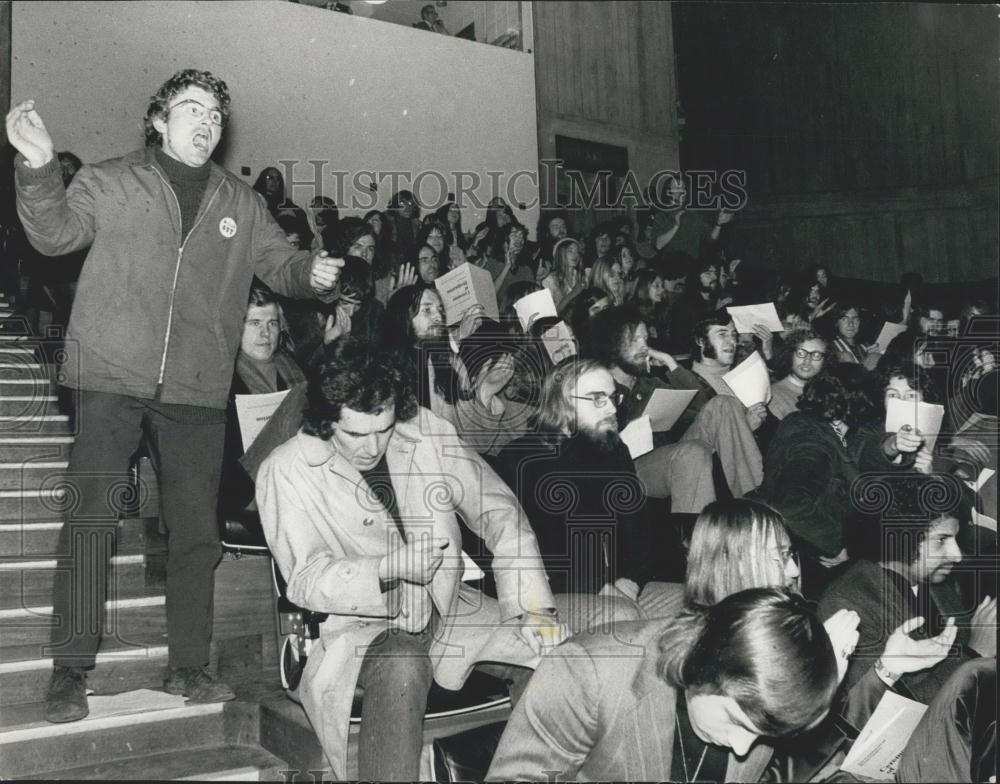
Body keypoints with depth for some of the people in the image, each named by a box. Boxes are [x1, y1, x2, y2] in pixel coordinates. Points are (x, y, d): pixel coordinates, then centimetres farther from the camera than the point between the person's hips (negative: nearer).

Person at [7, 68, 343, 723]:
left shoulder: (241, 203, 16)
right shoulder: (111, 183, 9)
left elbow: (280, 264, 13)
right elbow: (56, 234, 0)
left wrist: (314, 273, -10)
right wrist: (40, 167, -17)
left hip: (198, 390, 3)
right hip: (112, 378, -2)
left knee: (197, 529, 6)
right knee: (91, 519, -4)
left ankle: (189, 666, 18)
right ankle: (71, 669, 6)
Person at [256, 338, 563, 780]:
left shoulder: (428, 434, -3)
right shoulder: (287, 472, -11)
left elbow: (498, 511, 0)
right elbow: (304, 578, -15)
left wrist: (534, 604, -12)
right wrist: (390, 567, -33)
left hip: (449, 612, 5)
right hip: (360, 626, -4)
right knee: (402, 670, -39)